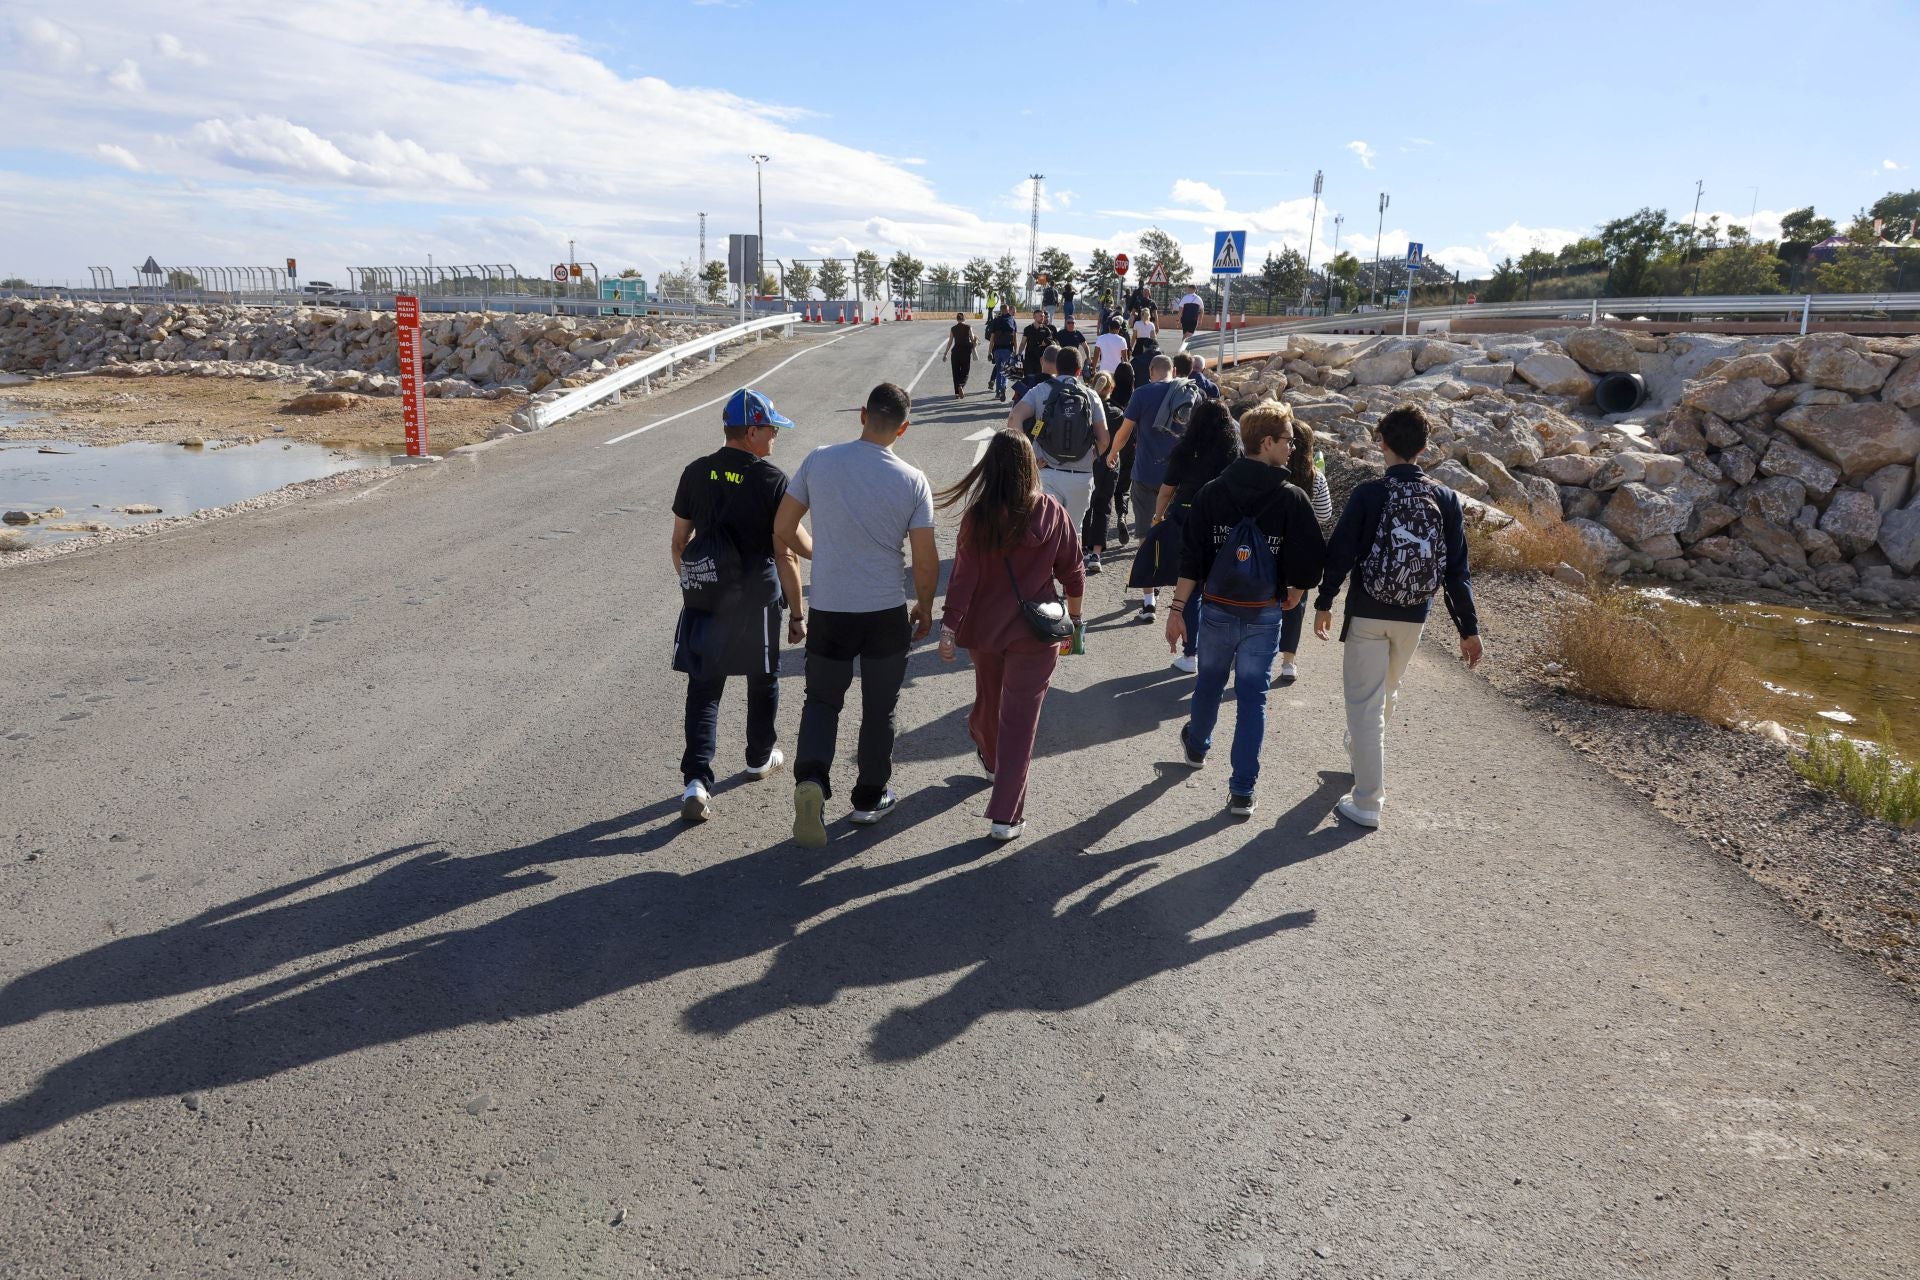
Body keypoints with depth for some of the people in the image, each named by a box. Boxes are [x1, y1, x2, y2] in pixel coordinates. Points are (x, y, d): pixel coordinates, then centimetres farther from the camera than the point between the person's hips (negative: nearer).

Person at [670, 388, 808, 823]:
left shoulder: (695, 473, 0)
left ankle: (696, 779, -5)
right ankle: (760, 758, 37)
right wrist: (797, 613, -4)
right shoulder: (772, 480, -12)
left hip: (705, 600, 3)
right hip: (758, 600, -2)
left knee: (704, 688, 6)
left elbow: (678, 544, 6)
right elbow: (785, 555, -12)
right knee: (763, 680, 20)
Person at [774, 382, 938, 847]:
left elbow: (783, 527, 1)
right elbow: (926, 561, -7)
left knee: (822, 699, 17)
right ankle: (870, 798, 28)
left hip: (828, 611, 1)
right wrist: (925, 608, 10)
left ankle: (811, 778, -6)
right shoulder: (912, 481, -10)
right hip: (886, 613, -1)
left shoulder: (819, 461, -7)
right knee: (879, 709, 16)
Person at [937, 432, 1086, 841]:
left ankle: (990, 758, 53)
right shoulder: (1052, 512, -8)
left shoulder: (978, 516, -12)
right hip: (1035, 632, -1)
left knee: (989, 698, 25)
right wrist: (1075, 617, 14)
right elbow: (1071, 571, -1)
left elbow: (963, 576, -13)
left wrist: (949, 627, -8)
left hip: (983, 628, 1)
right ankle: (1006, 815, -1)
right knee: (1020, 719, 1)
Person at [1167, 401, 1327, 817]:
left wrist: (1177, 608, -5)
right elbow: (1311, 558, -8)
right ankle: (1242, 791, 4)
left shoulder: (1212, 492, -6)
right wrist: (1293, 595, 11)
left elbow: (1191, 559, -8)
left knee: (1209, 682, 23)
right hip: (1264, 615, -2)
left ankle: (1196, 746, 48)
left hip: (1217, 610, 2)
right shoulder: (1291, 499, -10)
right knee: (1253, 697, 5)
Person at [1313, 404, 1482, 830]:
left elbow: (1340, 552, -9)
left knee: (1365, 701, 1)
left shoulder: (1368, 494, -12)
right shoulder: (1446, 499, -2)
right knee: (1386, 694, 25)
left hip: (1368, 614, -4)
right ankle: (1360, 754, 48)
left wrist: (1324, 603, 4)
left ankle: (1367, 802, 1)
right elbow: (1457, 568, -1)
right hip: (1414, 618, 4)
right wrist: (1468, 628, 4)